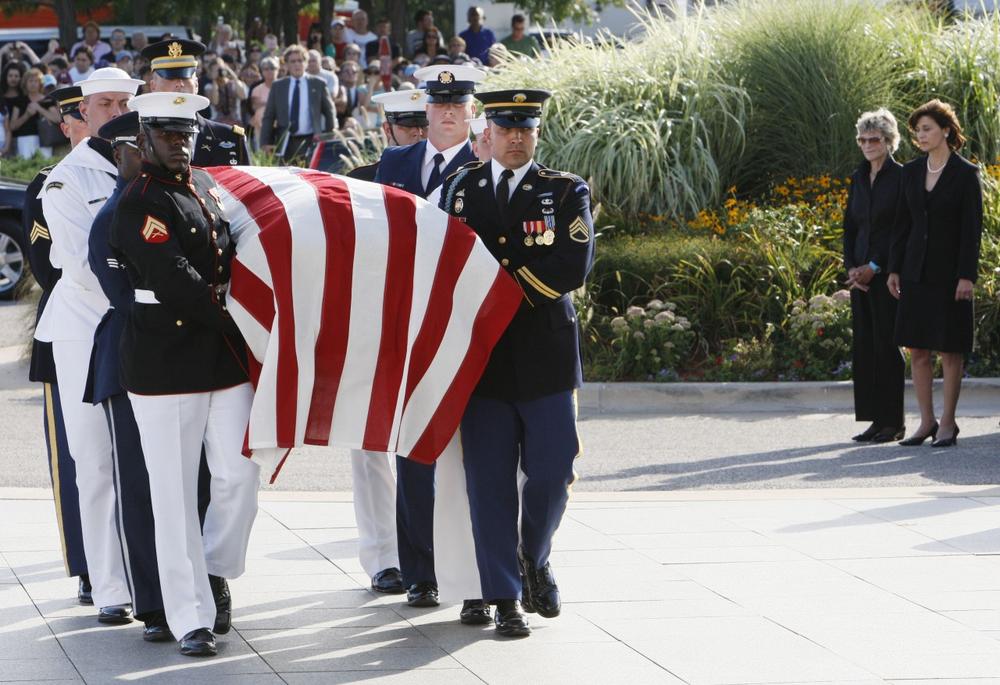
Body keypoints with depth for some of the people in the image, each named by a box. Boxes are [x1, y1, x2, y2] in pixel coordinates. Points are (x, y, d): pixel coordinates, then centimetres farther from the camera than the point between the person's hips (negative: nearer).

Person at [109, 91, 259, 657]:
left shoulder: (207, 185, 13)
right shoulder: (139, 206, -11)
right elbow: (178, 286, -18)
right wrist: (241, 322, -13)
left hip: (229, 356, 7)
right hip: (166, 366, -6)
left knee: (241, 474, 2)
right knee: (175, 494, -1)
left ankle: (216, 570, 27)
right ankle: (192, 618, 4)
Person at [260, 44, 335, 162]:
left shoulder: (318, 84, 7)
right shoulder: (278, 86, 10)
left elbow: (329, 112, 12)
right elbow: (268, 116, 9)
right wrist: (265, 143, 0)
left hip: (311, 142, -1)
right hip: (286, 143, 1)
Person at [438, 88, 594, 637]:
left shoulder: (566, 192, 4)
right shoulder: (458, 189, 11)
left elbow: (574, 266, -10)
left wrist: (503, 279, -12)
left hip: (546, 359, -1)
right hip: (481, 359, 1)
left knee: (551, 473, -1)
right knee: (489, 482, -1)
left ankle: (535, 560, 28)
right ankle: (504, 598, 6)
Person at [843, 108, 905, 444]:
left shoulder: (901, 177, -7)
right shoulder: (859, 178, 13)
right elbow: (850, 225, 15)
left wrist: (874, 267, -13)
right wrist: (851, 267, 1)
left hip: (888, 273, -7)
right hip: (861, 274, 7)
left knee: (886, 344, -6)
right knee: (863, 344, 5)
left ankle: (893, 422, -1)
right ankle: (874, 419, 10)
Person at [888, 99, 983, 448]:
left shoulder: (965, 173, -6)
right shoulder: (911, 172, 8)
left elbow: (972, 228, -9)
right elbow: (903, 223, 12)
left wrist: (967, 276, -15)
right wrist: (894, 269, 7)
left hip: (950, 272, -5)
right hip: (917, 271, 5)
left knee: (950, 350, 0)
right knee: (917, 349, 5)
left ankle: (948, 423, 7)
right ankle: (927, 421, 13)